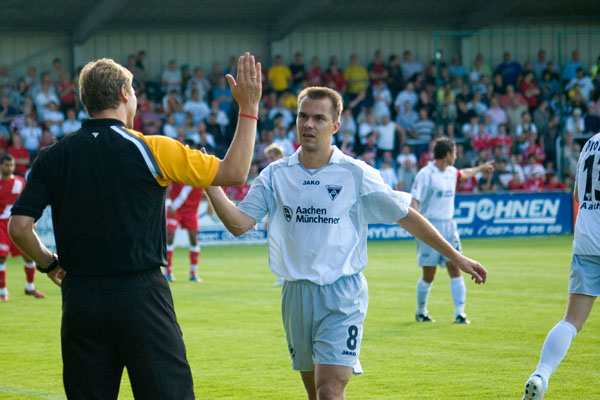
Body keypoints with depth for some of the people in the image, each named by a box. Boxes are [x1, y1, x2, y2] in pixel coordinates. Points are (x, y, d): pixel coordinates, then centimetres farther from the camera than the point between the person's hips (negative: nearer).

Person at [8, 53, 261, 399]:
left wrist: (49, 264, 18)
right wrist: (249, 107, 5)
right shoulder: (148, 150, -6)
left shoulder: (53, 158, 3)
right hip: (140, 292, -3)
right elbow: (234, 172, -2)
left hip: (80, 297, 4)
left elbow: (19, 227, 0)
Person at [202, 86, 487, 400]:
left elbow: (406, 217, 3)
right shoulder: (275, 175, 4)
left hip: (342, 295, -4)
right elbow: (239, 224, -2)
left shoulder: (355, 174, -4)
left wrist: (456, 257, 4)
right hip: (296, 293, 4)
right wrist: (209, 183, -17)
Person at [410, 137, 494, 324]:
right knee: (429, 274, 0)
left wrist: (481, 168, 51)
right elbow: (414, 201, -19)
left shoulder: (451, 172, 11)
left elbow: (464, 174, 36)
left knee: (455, 269, -3)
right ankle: (421, 311, 20)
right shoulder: (426, 174, -13)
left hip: (448, 226, 7)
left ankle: (459, 313, -4)